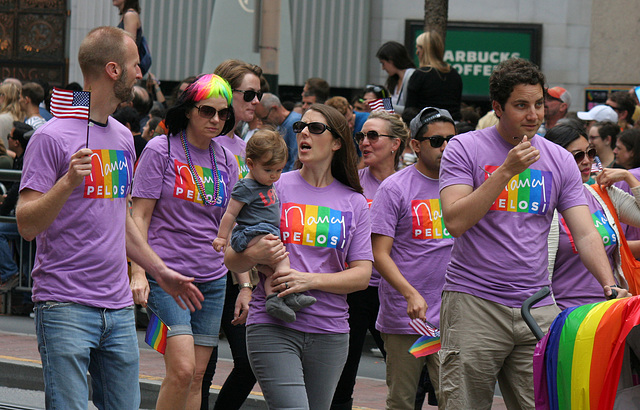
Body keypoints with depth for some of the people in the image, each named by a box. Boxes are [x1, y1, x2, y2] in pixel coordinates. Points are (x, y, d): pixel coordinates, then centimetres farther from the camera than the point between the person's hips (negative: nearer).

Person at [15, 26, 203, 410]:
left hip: (119, 307, 7)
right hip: (65, 307, -7)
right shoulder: (52, 137, -9)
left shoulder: (123, 138, 15)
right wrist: (68, 182, -26)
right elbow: (27, 225, -12)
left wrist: (160, 270, 29)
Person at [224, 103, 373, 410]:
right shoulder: (273, 187, 4)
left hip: (329, 330, 3)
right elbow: (231, 259, 5)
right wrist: (254, 255, -18)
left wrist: (310, 280, -12)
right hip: (272, 326, -3)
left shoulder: (354, 203, 10)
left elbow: (362, 275, 4)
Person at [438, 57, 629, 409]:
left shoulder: (559, 161, 10)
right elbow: (455, 221, -12)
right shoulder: (464, 149, 0)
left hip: (538, 309, 3)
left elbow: (585, 234, 5)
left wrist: (610, 286, -12)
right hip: (473, 301, -3)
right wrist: (507, 170, -16)